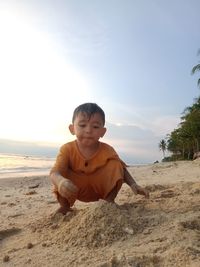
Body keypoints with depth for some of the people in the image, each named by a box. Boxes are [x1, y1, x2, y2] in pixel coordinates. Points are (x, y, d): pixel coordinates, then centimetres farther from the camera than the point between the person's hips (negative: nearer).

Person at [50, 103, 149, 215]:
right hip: (76, 190, 0)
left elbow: (122, 169, -12)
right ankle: (65, 206, -3)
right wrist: (60, 181, -60)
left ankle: (109, 201, -6)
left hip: (101, 188, 1)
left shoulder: (107, 151, -19)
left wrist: (133, 184, -32)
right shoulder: (67, 149, -22)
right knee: (62, 173, -29)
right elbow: (55, 172, -34)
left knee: (115, 165, -24)